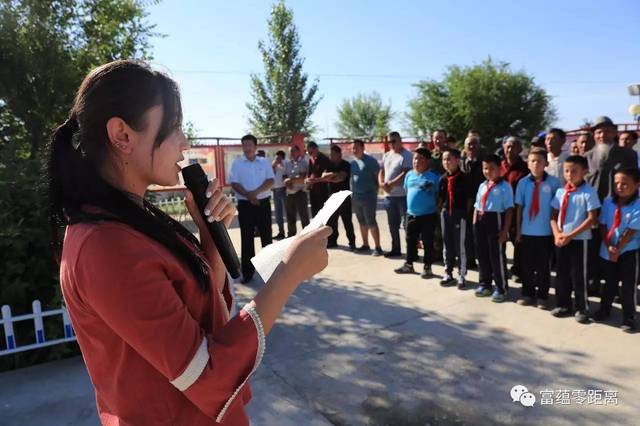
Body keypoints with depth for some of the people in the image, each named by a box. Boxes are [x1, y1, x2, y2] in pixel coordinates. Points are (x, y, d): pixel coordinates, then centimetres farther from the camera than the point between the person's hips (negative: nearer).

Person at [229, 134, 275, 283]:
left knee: (266, 236, 7)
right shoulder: (237, 163, 3)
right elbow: (234, 183, -4)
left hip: (263, 203, 1)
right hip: (245, 204, -1)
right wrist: (248, 195, -18)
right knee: (247, 238, 2)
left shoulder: (264, 162, 6)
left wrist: (256, 192, -17)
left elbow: (270, 181, -3)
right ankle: (247, 272, 8)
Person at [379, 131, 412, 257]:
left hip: (403, 196, -8)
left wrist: (391, 184, -18)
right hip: (389, 195, 8)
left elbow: (406, 174, -18)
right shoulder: (386, 155, 16)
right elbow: (381, 172, 15)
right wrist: (382, 183, -4)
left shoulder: (407, 155, -8)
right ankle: (395, 249, 28)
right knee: (393, 225, 16)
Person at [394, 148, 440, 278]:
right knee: (410, 240, 16)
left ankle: (427, 267, 17)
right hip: (411, 214, 6)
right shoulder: (409, 175, 5)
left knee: (427, 242, 5)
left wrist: (436, 208, -6)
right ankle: (409, 264, 29)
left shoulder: (433, 177, -11)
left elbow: (439, 195, -4)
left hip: (428, 215, -5)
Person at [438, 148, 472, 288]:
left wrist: (467, 214, -6)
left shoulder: (464, 178, -8)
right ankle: (448, 273, 24)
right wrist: (441, 211, 7)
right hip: (445, 213, 5)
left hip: (460, 213, -4)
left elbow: (469, 198, -4)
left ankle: (461, 276, 12)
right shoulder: (443, 179, 5)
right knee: (447, 245, 13)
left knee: (460, 245, 1)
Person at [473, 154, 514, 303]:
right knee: (482, 255, 14)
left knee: (497, 256, 2)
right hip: (481, 222, 7)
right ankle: (485, 284, 30)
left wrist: (505, 230, -14)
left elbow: (509, 210, -10)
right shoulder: (482, 186, 13)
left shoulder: (505, 187, -7)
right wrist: (475, 225, 12)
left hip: (495, 221, -6)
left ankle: (501, 288, 16)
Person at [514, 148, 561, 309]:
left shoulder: (553, 182, -8)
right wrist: (518, 230, 4)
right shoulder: (523, 183, -3)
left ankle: (542, 296, 23)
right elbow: (519, 208, 2)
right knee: (526, 265, 12)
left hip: (546, 232, -2)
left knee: (543, 266, 10)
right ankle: (527, 294, 26)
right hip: (526, 231, 2)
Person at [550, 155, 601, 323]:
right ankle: (564, 305, 28)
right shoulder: (561, 191, 5)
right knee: (562, 274, 13)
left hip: (579, 240, -5)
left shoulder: (588, 192, -10)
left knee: (578, 275, 3)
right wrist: (557, 234, -8)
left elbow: (592, 218, -14)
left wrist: (570, 235, -17)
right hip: (561, 240, 5)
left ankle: (582, 309, 19)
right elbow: (554, 215, 8)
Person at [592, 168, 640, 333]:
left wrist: (618, 249, -15)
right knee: (610, 283, 18)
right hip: (608, 250, 4)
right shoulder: (608, 202, -3)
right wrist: (609, 247, -12)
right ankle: (604, 309, 33)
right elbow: (603, 226, -1)